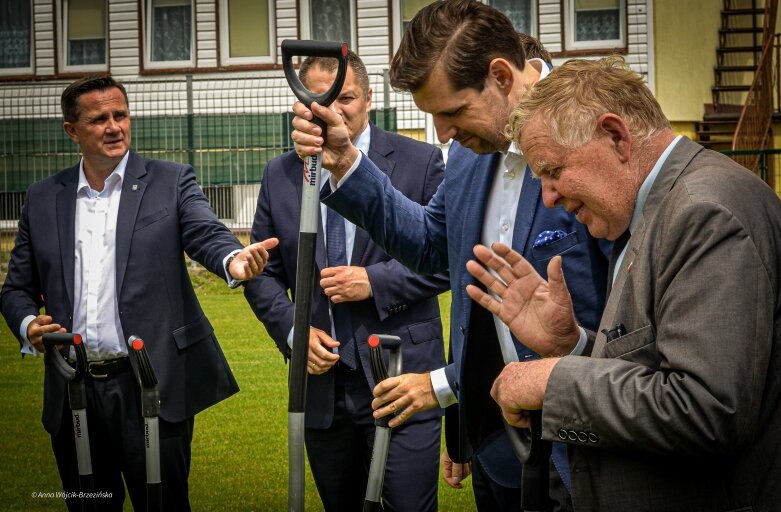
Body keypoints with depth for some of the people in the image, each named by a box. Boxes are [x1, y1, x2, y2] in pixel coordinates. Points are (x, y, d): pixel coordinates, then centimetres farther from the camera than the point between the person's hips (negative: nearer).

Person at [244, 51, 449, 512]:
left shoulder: (421, 162, -2)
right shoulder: (280, 175, 8)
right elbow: (263, 274, 11)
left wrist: (375, 281, -15)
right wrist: (293, 331, -7)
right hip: (321, 383, 4)